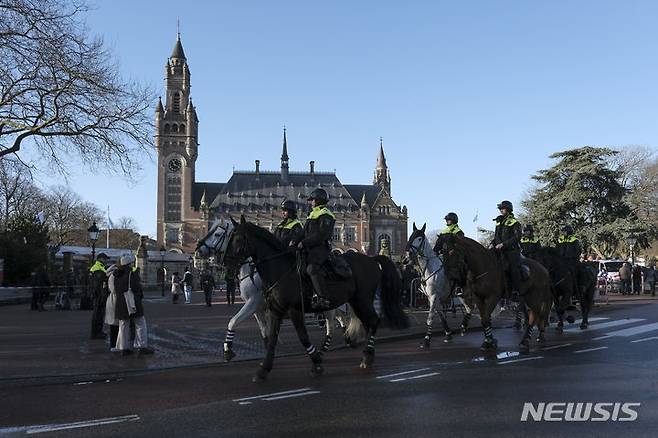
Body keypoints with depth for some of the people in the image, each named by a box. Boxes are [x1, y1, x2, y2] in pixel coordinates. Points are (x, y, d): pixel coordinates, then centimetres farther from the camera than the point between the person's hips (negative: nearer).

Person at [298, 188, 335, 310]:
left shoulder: (325, 215, -6)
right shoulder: (312, 214, 26)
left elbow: (321, 235, -19)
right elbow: (306, 233, 27)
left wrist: (304, 242, -21)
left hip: (320, 248, -11)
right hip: (310, 249, 11)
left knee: (312, 268, -30)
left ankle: (322, 298, -35)